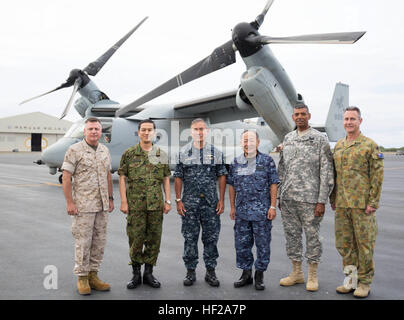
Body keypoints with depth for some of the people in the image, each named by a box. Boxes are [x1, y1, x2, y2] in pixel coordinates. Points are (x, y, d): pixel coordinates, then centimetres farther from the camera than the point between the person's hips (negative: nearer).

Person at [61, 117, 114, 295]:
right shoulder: (74, 150, -6)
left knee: (99, 241, 9)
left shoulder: (104, 151, 12)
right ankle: (82, 278, 12)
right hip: (83, 205, -6)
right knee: (83, 242, 0)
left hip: (102, 206, 6)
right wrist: (69, 202, -13)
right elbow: (66, 178, -9)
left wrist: (110, 198, 14)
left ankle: (93, 275, 21)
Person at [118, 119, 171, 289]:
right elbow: (122, 178, 0)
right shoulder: (129, 154, 1)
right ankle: (136, 273, 18)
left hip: (156, 204, 2)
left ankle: (148, 273, 20)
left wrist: (168, 201, 4)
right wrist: (123, 201, -7)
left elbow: (166, 179, 10)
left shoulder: (162, 155, 8)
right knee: (135, 238, 2)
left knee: (154, 239, 7)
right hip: (135, 205, -2)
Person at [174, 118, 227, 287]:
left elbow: (222, 177, 5)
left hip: (211, 203, 1)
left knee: (211, 237, 5)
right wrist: (178, 200, -3)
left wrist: (221, 200, -1)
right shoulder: (183, 152, 4)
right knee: (190, 238, 6)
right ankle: (190, 271, 17)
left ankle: (210, 271, 17)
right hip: (189, 203, 0)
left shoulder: (216, 152, 5)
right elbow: (178, 178, 3)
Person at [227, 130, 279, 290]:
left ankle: (259, 275, 19)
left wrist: (273, 206, -8)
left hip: (262, 211, -3)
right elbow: (232, 186, 12)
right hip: (241, 211, 3)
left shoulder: (267, 161, -1)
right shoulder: (236, 162, 8)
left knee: (263, 244, 4)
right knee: (241, 243, 9)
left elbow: (273, 185, -2)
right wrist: (232, 207, 9)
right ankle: (246, 273, 24)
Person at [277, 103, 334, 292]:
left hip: (309, 198, -5)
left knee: (312, 236, 4)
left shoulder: (319, 139, -3)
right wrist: (279, 196, 11)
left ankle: (313, 276, 18)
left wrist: (322, 200, -12)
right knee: (291, 235, 11)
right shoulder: (287, 139, 13)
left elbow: (326, 172, -7)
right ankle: (296, 273, 25)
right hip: (287, 198, 5)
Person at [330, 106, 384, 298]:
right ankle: (351, 280, 24)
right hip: (342, 204, 6)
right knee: (344, 243, 10)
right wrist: (333, 199, 14)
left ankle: (364, 282, 17)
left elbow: (377, 176, -7)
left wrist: (373, 203, -12)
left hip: (362, 204, -5)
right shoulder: (338, 146, 13)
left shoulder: (370, 145, -4)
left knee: (364, 243, 3)